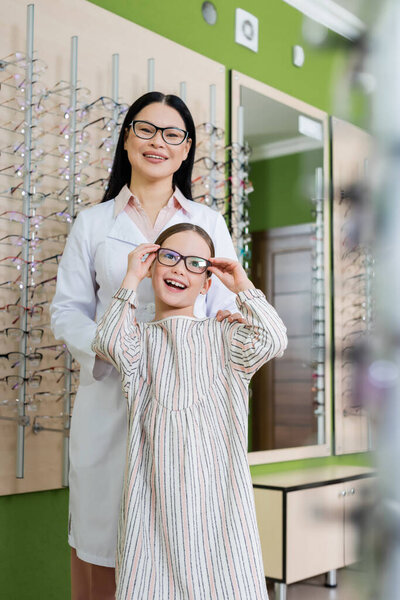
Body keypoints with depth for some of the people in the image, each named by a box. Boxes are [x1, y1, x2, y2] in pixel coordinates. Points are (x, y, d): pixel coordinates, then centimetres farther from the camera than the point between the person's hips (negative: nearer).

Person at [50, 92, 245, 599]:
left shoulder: (208, 223, 15)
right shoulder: (93, 223, 12)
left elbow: (225, 305, 12)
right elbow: (67, 310, 7)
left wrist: (226, 323, -13)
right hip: (110, 399, 0)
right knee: (104, 544, 2)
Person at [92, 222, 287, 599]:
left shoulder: (223, 337, 10)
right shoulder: (140, 337, 11)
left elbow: (271, 342, -8)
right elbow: (108, 343, -11)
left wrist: (242, 286, 1)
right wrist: (131, 279, -3)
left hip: (215, 478, 0)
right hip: (158, 480, 1)